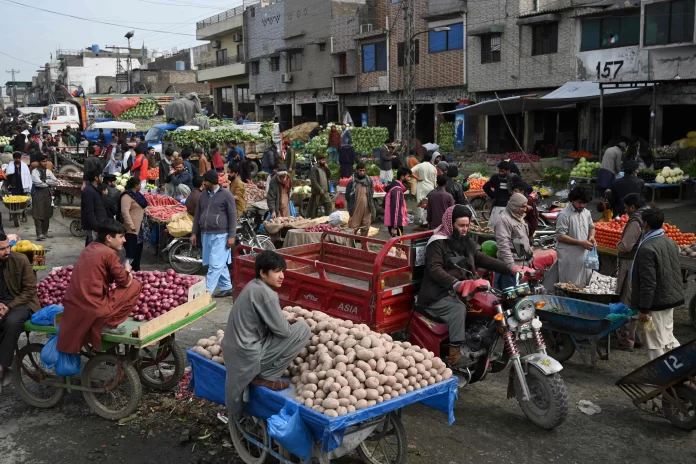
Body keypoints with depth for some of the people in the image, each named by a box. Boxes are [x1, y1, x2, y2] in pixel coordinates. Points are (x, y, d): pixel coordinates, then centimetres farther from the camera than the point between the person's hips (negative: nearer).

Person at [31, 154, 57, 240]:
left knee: (47, 214, 10)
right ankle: (39, 234, -13)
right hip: (38, 194, -6)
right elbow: (38, 183, -18)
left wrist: (45, 181, -8)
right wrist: (49, 183, -5)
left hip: (47, 194, 6)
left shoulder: (48, 171, 12)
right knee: (38, 214, -9)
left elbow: (56, 182, 5)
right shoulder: (35, 171, -5)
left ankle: (45, 232, 20)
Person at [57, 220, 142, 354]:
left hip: (71, 307, 8)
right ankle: (109, 325, 4)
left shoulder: (89, 248, 14)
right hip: (92, 309, -8)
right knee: (135, 285, 0)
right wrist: (127, 270, 14)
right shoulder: (109, 253, -11)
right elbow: (125, 281, -5)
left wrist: (121, 270, 15)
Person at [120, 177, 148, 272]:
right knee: (131, 252, -12)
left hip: (140, 228, 10)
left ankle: (136, 270, 25)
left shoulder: (137, 194, 15)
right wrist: (131, 226, -29)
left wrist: (145, 224, 23)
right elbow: (125, 212, -25)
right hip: (132, 230, -10)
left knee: (138, 250, 16)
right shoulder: (127, 196, -16)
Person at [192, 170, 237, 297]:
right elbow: (197, 215, 17)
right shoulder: (203, 195, 12)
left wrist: (231, 236, -12)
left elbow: (233, 217, -8)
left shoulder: (226, 195, -6)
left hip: (220, 235, -7)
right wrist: (194, 233, 12)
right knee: (220, 264, 13)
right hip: (206, 234, 7)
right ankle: (227, 288, 22)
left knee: (215, 264, -8)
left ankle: (207, 291, -9)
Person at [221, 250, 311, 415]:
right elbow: (283, 330, -13)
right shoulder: (266, 294, -18)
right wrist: (294, 325, 8)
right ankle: (265, 376, 1)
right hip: (247, 355, -9)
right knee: (303, 328, -8)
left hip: (233, 350, 9)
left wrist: (286, 323, 10)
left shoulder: (253, 286, 11)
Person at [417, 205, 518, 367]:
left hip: (461, 291, 7)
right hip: (438, 295, -7)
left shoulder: (466, 242, 17)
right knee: (458, 309, -33)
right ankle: (456, 355, -32)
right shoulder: (438, 242, -8)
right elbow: (435, 269, -21)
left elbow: (483, 259, 13)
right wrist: (457, 284, -37)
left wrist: (511, 269, 1)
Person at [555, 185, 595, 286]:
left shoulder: (586, 213, 10)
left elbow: (591, 227, 25)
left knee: (585, 284, 11)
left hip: (584, 254, 7)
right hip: (569, 257, -7)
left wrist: (591, 236, 1)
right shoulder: (564, 214, -13)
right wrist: (580, 242, -19)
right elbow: (560, 236, -17)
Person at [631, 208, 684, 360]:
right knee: (668, 337, 22)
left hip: (655, 303, -9)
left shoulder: (647, 248, -23)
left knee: (656, 344, 2)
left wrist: (644, 309, -18)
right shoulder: (671, 242, 5)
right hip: (670, 298, 9)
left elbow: (648, 283, -24)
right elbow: (676, 273, 15)